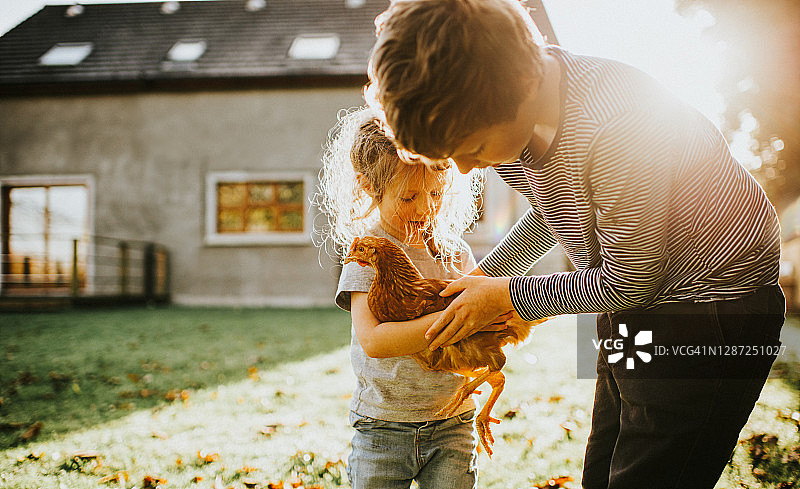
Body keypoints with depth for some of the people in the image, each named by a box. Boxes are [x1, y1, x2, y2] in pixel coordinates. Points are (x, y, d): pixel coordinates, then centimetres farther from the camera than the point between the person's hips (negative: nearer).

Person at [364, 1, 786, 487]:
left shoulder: (618, 125, -34)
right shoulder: (502, 119, -7)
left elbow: (627, 284, -20)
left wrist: (507, 297, -10)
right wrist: (481, 278, 7)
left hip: (712, 304, -8)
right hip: (632, 312, 8)